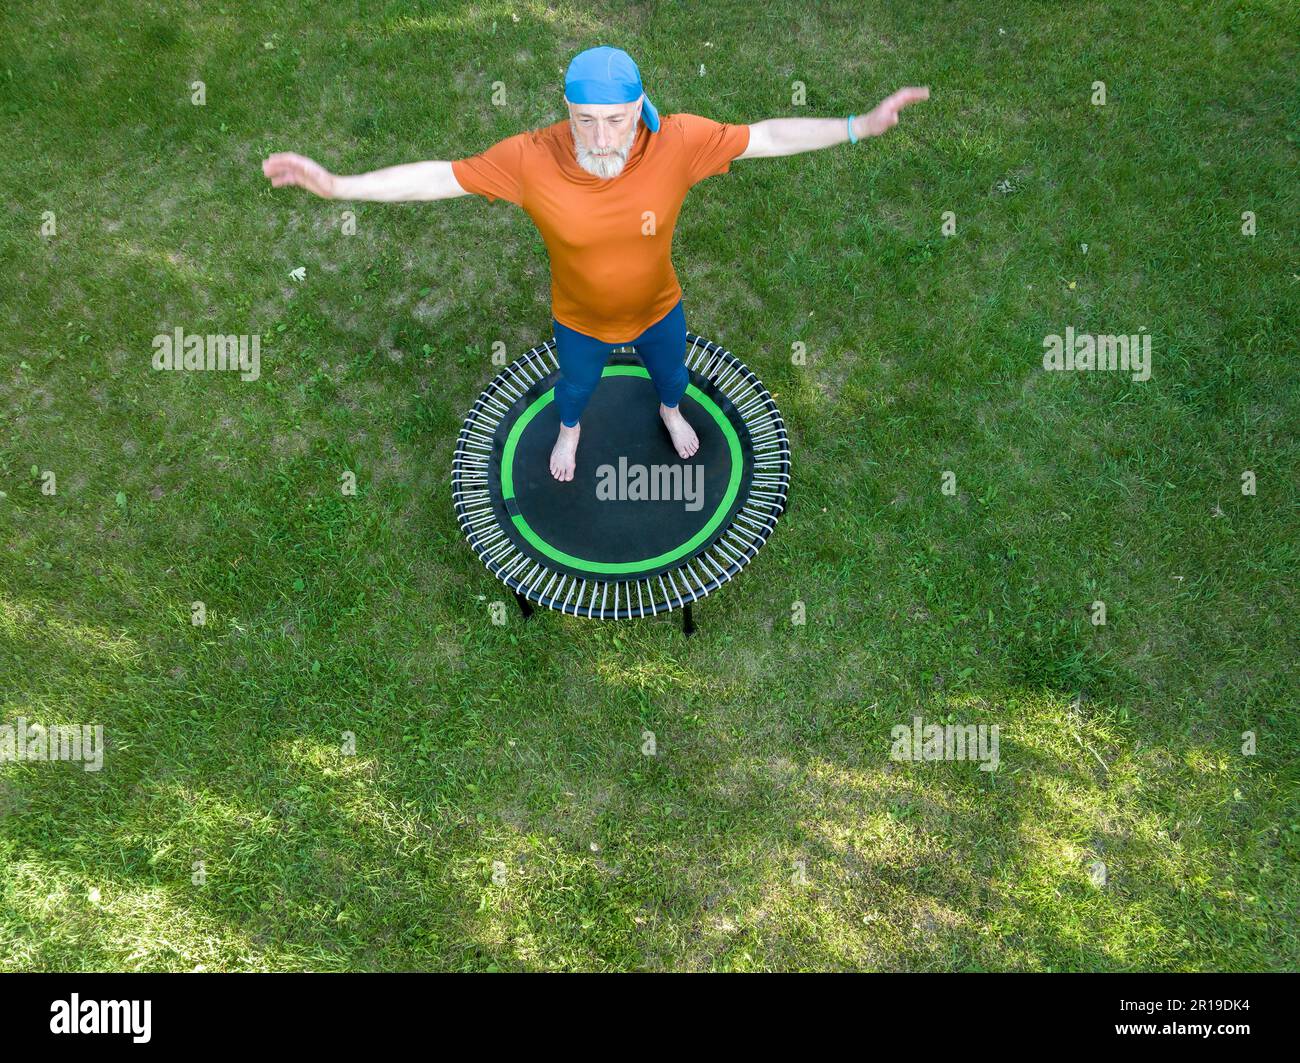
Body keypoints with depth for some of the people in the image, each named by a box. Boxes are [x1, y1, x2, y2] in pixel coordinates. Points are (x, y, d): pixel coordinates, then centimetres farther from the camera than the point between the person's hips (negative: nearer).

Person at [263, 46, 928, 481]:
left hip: (659, 308, 1)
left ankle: (670, 413, 72)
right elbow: (441, 176, -24)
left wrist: (862, 126, -24)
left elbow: (768, 137, -21)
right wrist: (337, 185, -27)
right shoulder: (530, 158, -34)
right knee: (575, 385, 31)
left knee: (671, 373, 32)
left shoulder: (678, 141, -32)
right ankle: (569, 431, 69)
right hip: (580, 319, -1)